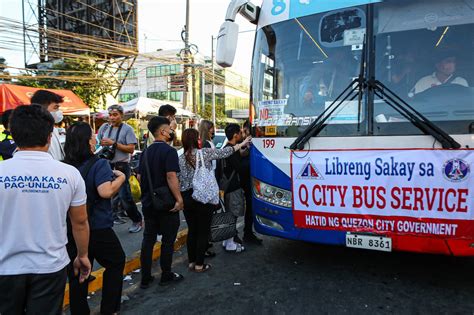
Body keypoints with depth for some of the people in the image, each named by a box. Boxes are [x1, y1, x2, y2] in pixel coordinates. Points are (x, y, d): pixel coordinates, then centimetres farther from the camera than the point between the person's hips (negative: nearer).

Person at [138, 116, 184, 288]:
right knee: (168, 240, 8)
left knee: (148, 239, 13)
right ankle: (166, 275, 20)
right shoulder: (169, 151, -15)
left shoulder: (146, 152, 8)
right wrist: (179, 199, -20)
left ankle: (145, 278, 19)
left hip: (149, 203, 7)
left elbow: (140, 176, 11)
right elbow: (171, 177, -24)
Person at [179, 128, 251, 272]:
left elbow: (179, 181, 1)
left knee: (192, 230, 15)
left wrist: (181, 198, 13)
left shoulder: (180, 159, 1)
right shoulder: (205, 152, -7)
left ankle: (192, 261, 25)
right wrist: (242, 144, 15)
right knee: (203, 231, 6)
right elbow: (224, 152, 3)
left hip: (186, 198, 4)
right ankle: (199, 264, 13)